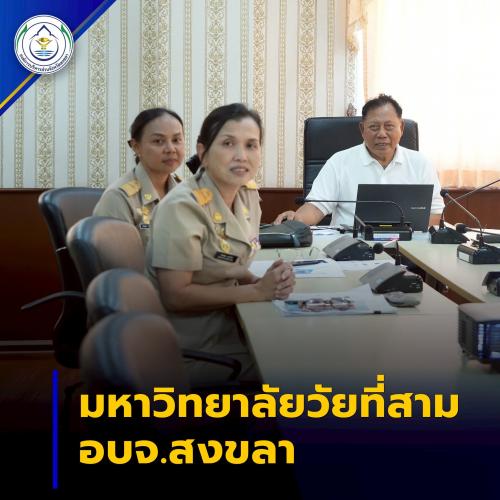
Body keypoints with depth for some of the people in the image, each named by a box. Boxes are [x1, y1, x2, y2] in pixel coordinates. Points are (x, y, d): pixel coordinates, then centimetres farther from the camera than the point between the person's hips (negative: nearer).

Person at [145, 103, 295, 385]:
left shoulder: (248, 194, 1)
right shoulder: (183, 207, -22)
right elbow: (176, 296, -22)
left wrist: (270, 281, -10)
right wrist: (258, 291, -22)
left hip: (226, 324, 7)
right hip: (190, 349, -7)